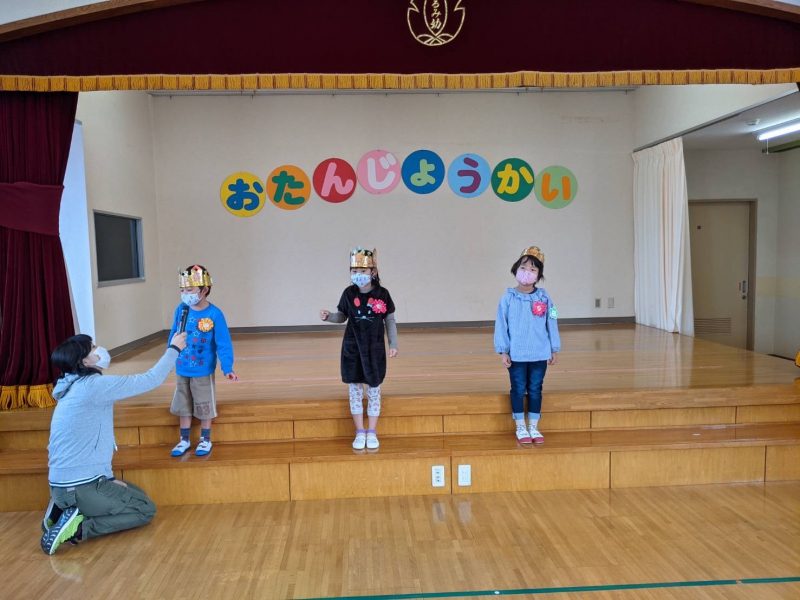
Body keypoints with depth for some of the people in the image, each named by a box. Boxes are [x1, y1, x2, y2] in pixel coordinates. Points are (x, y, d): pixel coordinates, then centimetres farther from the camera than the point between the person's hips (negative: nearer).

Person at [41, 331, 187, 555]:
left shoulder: (77, 387, 10)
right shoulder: (94, 385, -19)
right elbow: (151, 380, -15)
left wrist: (108, 477, 11)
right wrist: (174, 349, -1)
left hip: (65, 483, 9)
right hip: (80, 486, -9)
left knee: (135, 493, 24)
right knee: (145, 509, 6)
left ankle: (64, 508, 12)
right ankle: (78, 526, -7)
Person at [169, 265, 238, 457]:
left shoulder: (214, 314, -19)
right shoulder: (181, 310, -7)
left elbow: (223, 344, -18)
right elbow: (173, 336, 6)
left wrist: (227, 368, -26)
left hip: (203, 371, -4)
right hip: (182, 370, 4)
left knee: (205, 408, 11)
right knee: (183, 407, 16)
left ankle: (205, 440, 29)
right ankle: (184, 440, 32)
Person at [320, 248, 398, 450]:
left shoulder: (382, 294, -7)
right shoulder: (349, 293, -3)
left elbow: (390, 321, 0)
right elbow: (342, 316, 5)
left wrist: (393, 344, -2)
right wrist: (328, 316, -15)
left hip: (375, 349, -1)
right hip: (352, 349, 1)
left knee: (374, 390, 6)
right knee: (355, 389, 6)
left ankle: (372, 433, 20)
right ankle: (360, 432, 19)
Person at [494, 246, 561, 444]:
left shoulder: (543, 298, -1)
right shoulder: (508, 298, -6)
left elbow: (551, 324, 4)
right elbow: (501, 325, -4)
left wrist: (554, 349, 5)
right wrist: (503, 351, -6)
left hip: (540, 354, 2)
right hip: (516, 354, -2)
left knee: (535, 389, 11)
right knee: (518, 390, 8)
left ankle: (534, 427, 24)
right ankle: (520, 428, 21)